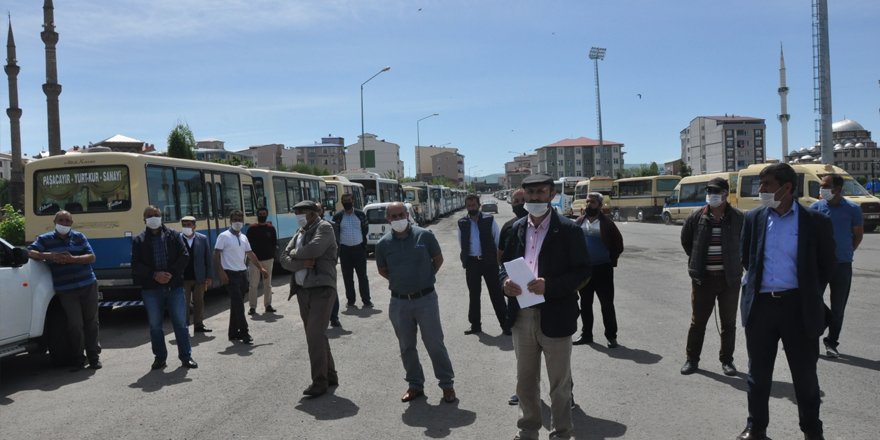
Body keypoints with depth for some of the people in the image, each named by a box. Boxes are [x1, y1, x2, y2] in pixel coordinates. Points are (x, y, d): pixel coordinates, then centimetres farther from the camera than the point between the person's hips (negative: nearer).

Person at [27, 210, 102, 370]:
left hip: (88, 286, 2)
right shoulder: (45, 239, 6)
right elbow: (30, 252, -5)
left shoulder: (79, 237, 9)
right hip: (66, 291, -2)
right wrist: (48, 256, -20)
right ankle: (78, 359, 9)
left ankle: (94, 357, 17)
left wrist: (72, 259, -15)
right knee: (75, 325, -7)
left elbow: (91, 257, 1)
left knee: (91, 322, 6)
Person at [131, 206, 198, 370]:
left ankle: (186, 357, 9)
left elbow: (184, 256, -1)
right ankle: (160, 357, 18)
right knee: (155, 325, 6)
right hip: (151, 288, 0)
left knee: (180, 323, 1)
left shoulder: (173, 235, 7)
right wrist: (154, 275, -15)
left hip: (174, 286, 0)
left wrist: (171, 273, -13)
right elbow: (136, 265, -2)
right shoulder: (139, 240, 6)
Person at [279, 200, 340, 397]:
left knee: (316, 335, -12)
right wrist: (302, 263, -13)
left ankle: (320, 381, -5)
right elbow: (284, 259, 7)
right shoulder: (300, 232, 16)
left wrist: (294, 253, -3)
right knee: (316, 336, 12)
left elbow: (313, 249, -22)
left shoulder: (324, 228, -4)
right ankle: (330, 375, 22)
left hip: (321, 289, -8)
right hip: (303, 290, 8)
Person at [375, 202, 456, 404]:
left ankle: (447, 384, 17)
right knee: (407, 347, 12)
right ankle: (415, 385, 27)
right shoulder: (383, 244, -1)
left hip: (426, 298, -2)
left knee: (435, 343, 3)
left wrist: (425, 278, 3)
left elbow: (438, 259, 6)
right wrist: (400, 281, 4)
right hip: (399, 302, 3)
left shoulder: (424, 235, -7)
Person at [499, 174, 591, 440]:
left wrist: (549, 286, -24)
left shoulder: (568, 230, -8)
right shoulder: (517, 228, 8)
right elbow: (507, 264, 14)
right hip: (522, 316, 5)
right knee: (525, 381, 18)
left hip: (555, 318, -5)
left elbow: (583, 272, -10)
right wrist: (505, 282, -9)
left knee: (559, 385, 10)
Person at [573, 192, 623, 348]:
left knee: (607, 304, 1)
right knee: (585, 304, 12)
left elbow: (618, 244, -2)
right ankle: (586, 334, 24)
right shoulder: (580, 222, 6)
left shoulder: (607, 223, -6)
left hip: (602, 269, -4)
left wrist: (611, 260, -4)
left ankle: (611, 336, 11)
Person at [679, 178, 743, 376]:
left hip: (729, 278, 0)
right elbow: (686, 241, 13)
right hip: (703, 278, 1)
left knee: (728, 322, 9)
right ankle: (692, 359, 20)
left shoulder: (738, 218, -5)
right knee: (697, 321, 8)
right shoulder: (696, 217, -2)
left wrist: (733, 262, 8)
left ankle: (727, 360, 23)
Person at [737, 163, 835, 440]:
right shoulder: (754, 218, 4)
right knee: (758, 373, 12)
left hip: (798, 307, -2)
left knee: (805, 374, 11)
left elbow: (826, 265, 4)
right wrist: (757, 287, 11)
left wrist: (809, 297, 6)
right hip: (760, 304, 2)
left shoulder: (815, 221, -5)